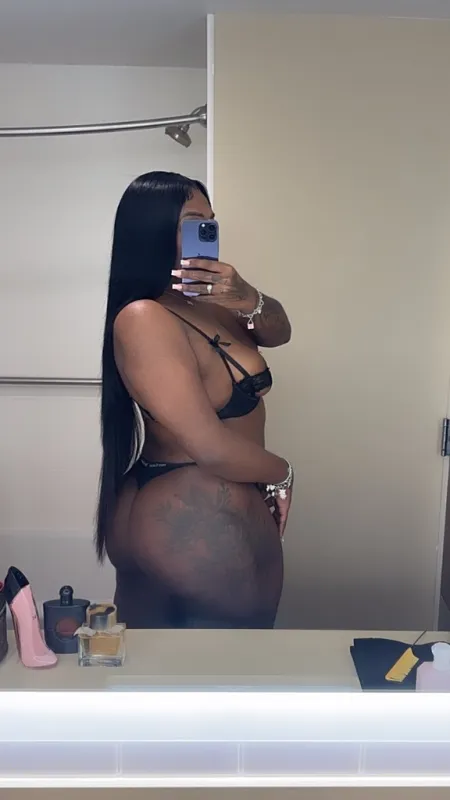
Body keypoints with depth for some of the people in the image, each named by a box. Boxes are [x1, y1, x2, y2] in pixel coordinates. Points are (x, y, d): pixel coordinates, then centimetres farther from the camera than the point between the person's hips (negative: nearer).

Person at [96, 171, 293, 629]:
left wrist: (247, 300, -17)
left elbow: (277, 333, 6)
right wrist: (281, 474, -6)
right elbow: (213, 450, -25)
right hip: (198, 525, -8)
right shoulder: (144, 319, -24)